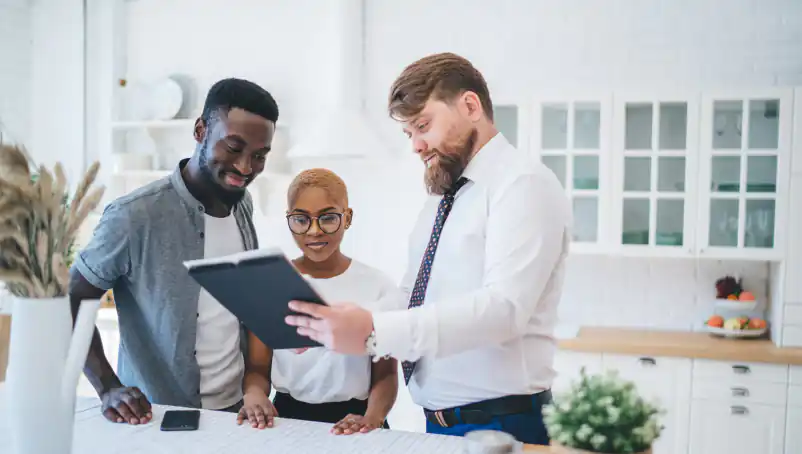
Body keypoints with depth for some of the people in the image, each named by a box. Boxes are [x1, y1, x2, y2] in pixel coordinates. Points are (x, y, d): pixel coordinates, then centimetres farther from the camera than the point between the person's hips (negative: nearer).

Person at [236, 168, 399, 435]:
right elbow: (257, 367, 6)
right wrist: (254, 395, -15)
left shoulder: (377, 287, 0)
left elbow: (385, 374, 0)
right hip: (286, 416, 2)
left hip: (351, 420, -1)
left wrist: (372, 418, -19)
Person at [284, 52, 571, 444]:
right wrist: (334, 326, -4)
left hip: (500, 425, -7)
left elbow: (504, 306, -26)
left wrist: (374, 333, -34)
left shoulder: (523, 183, -13)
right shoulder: (439, 198, 13)